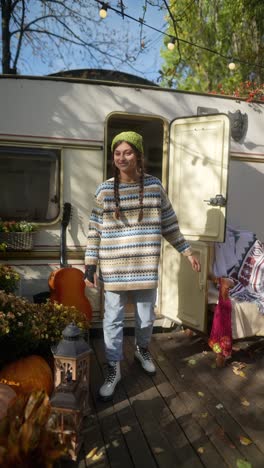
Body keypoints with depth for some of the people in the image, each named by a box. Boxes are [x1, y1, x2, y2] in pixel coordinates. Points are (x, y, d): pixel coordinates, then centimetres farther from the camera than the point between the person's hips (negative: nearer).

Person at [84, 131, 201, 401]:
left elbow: (169, 224, 7)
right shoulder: (104, 190, -3)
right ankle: (113, 370, 27)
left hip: (145, 267, 1)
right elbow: (95, 230, 1)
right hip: (114, 268, -1)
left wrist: (187, 251, 7)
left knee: (146, 318, 16)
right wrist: (90, 264, -4)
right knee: (112, 320, 8)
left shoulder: (154, 186, -1)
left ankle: (142, 350, 47)